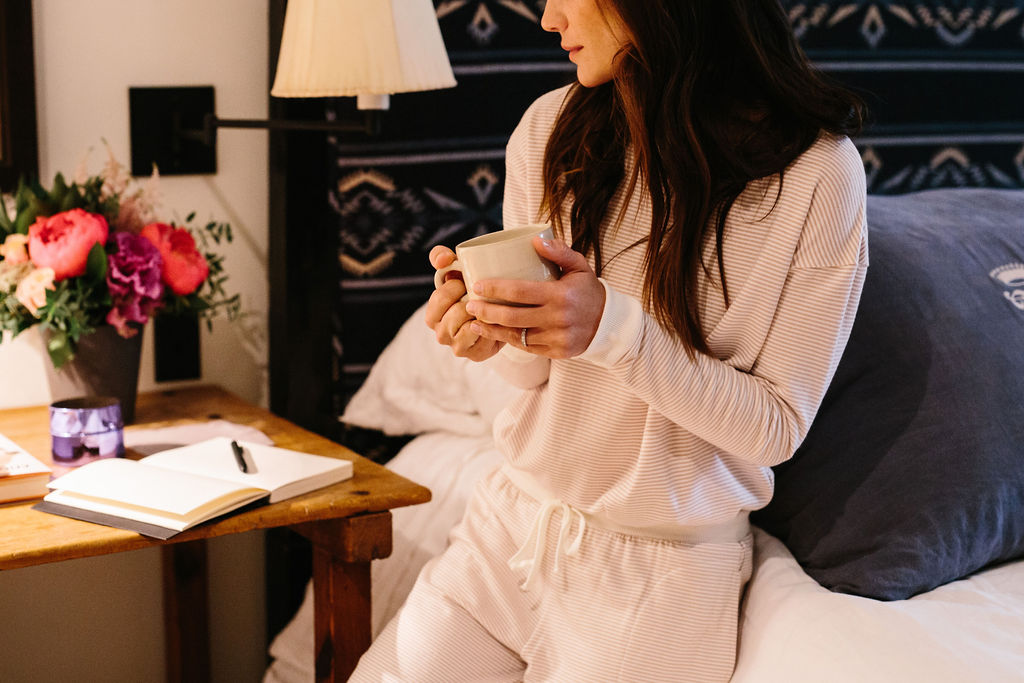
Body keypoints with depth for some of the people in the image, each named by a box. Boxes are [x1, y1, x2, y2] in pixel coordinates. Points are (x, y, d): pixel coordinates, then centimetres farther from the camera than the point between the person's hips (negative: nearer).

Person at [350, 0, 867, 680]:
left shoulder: (819, 171, -17)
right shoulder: (553, 129, -4)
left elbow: (777, 425, -14)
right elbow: (538, 370, 4)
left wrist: (611, 327, -28)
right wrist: (497, 335, -20)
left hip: (661, 570, -3)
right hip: (514, 521, 4)